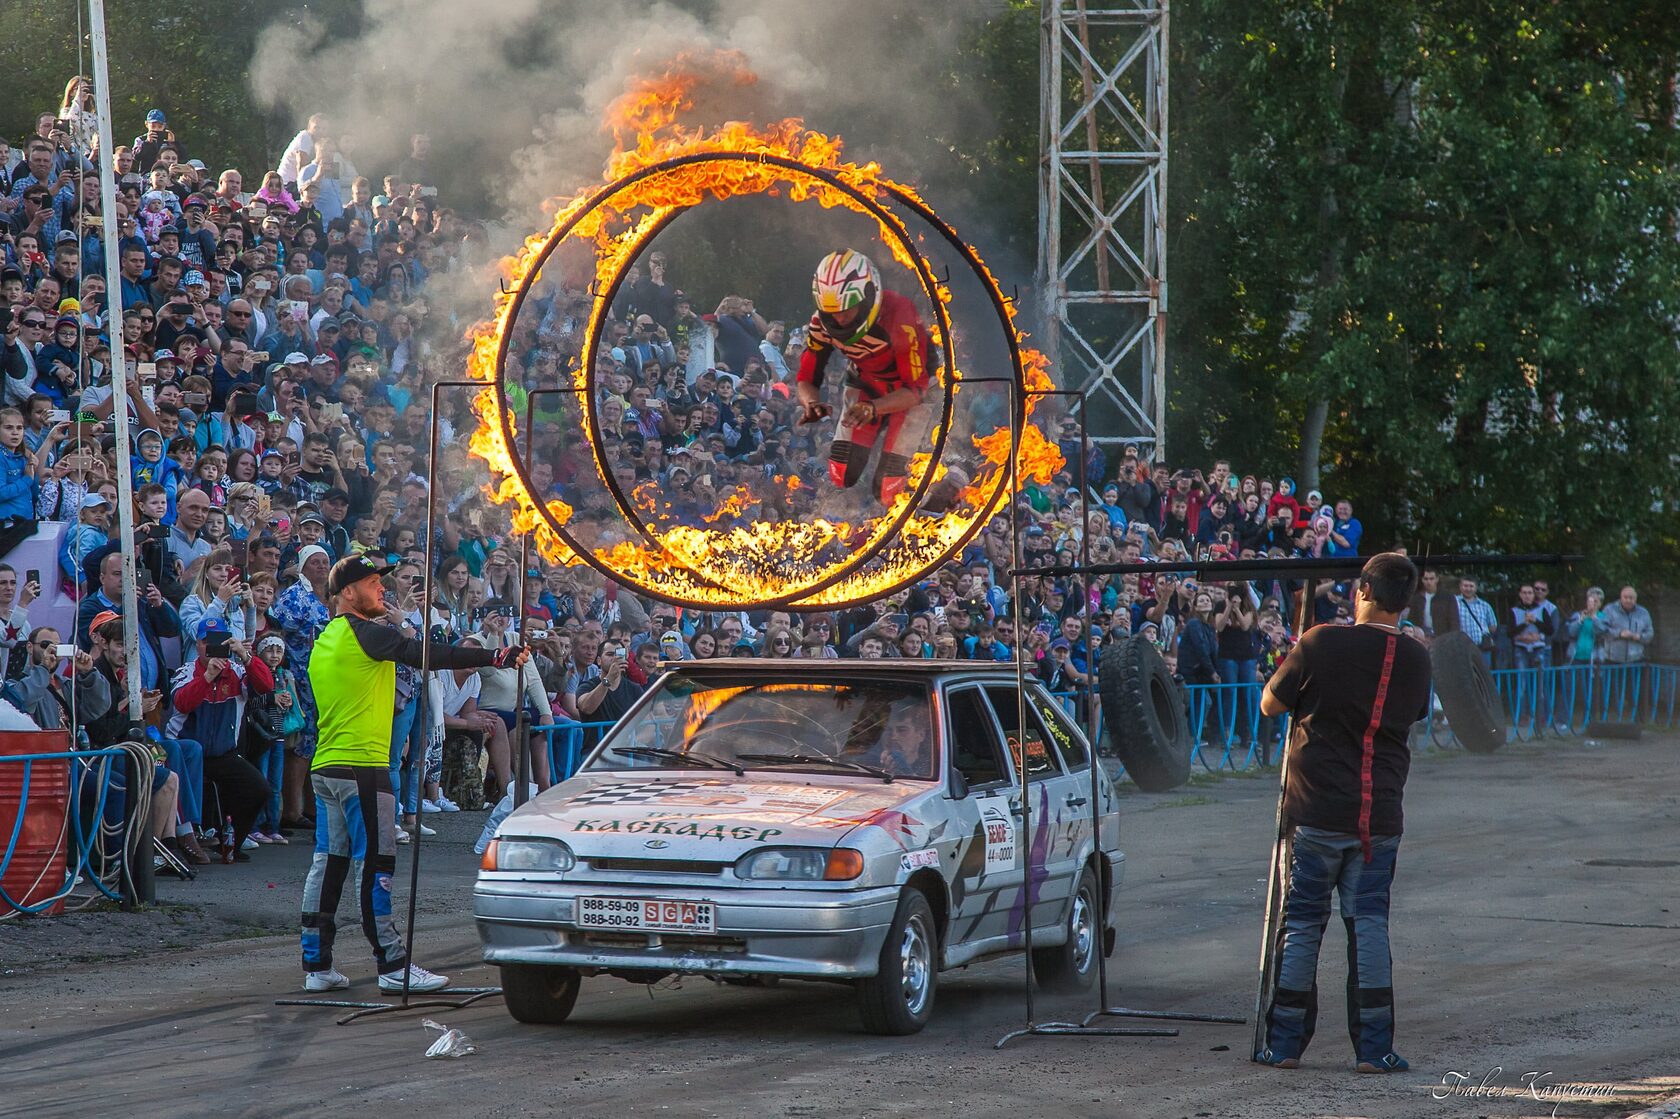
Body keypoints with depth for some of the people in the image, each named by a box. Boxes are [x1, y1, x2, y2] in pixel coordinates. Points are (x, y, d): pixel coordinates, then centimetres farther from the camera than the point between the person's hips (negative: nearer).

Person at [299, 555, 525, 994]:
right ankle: (393, 965, -4)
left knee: (328, 864, 8)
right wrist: (496, 657, -16)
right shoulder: (364, 633, -10)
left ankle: (317, 965, 9)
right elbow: (427, 656, -16)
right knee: (376, 865, -6)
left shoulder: (325, 641, 17)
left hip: (324, 768, 9)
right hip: (361, 766, -9)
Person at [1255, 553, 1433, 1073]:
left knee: (1301, 921, 6)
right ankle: (1374, 1046, 3)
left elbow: (1270, 704, 0)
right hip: (1380, 815, 2)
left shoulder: (1323, 643, -11)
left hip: (1317, 809, -2)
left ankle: (1285, 1043, 11)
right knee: (1370, 922, 7)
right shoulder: (1416, 660, 1)